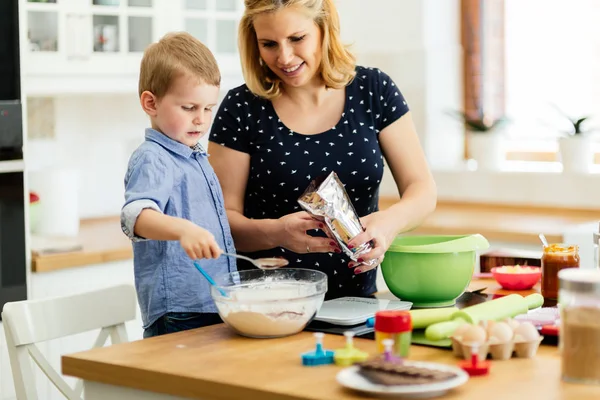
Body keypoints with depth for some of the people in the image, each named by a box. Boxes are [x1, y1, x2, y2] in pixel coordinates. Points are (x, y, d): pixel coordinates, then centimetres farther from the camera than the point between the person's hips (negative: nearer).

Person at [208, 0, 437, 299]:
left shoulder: (374, 90, 3)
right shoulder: (241, 109, -2)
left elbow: (423, 190, 1)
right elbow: (223, 217, -3)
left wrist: (390, 221, -21)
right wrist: (275, 232, -24)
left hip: (356, 296, 3)